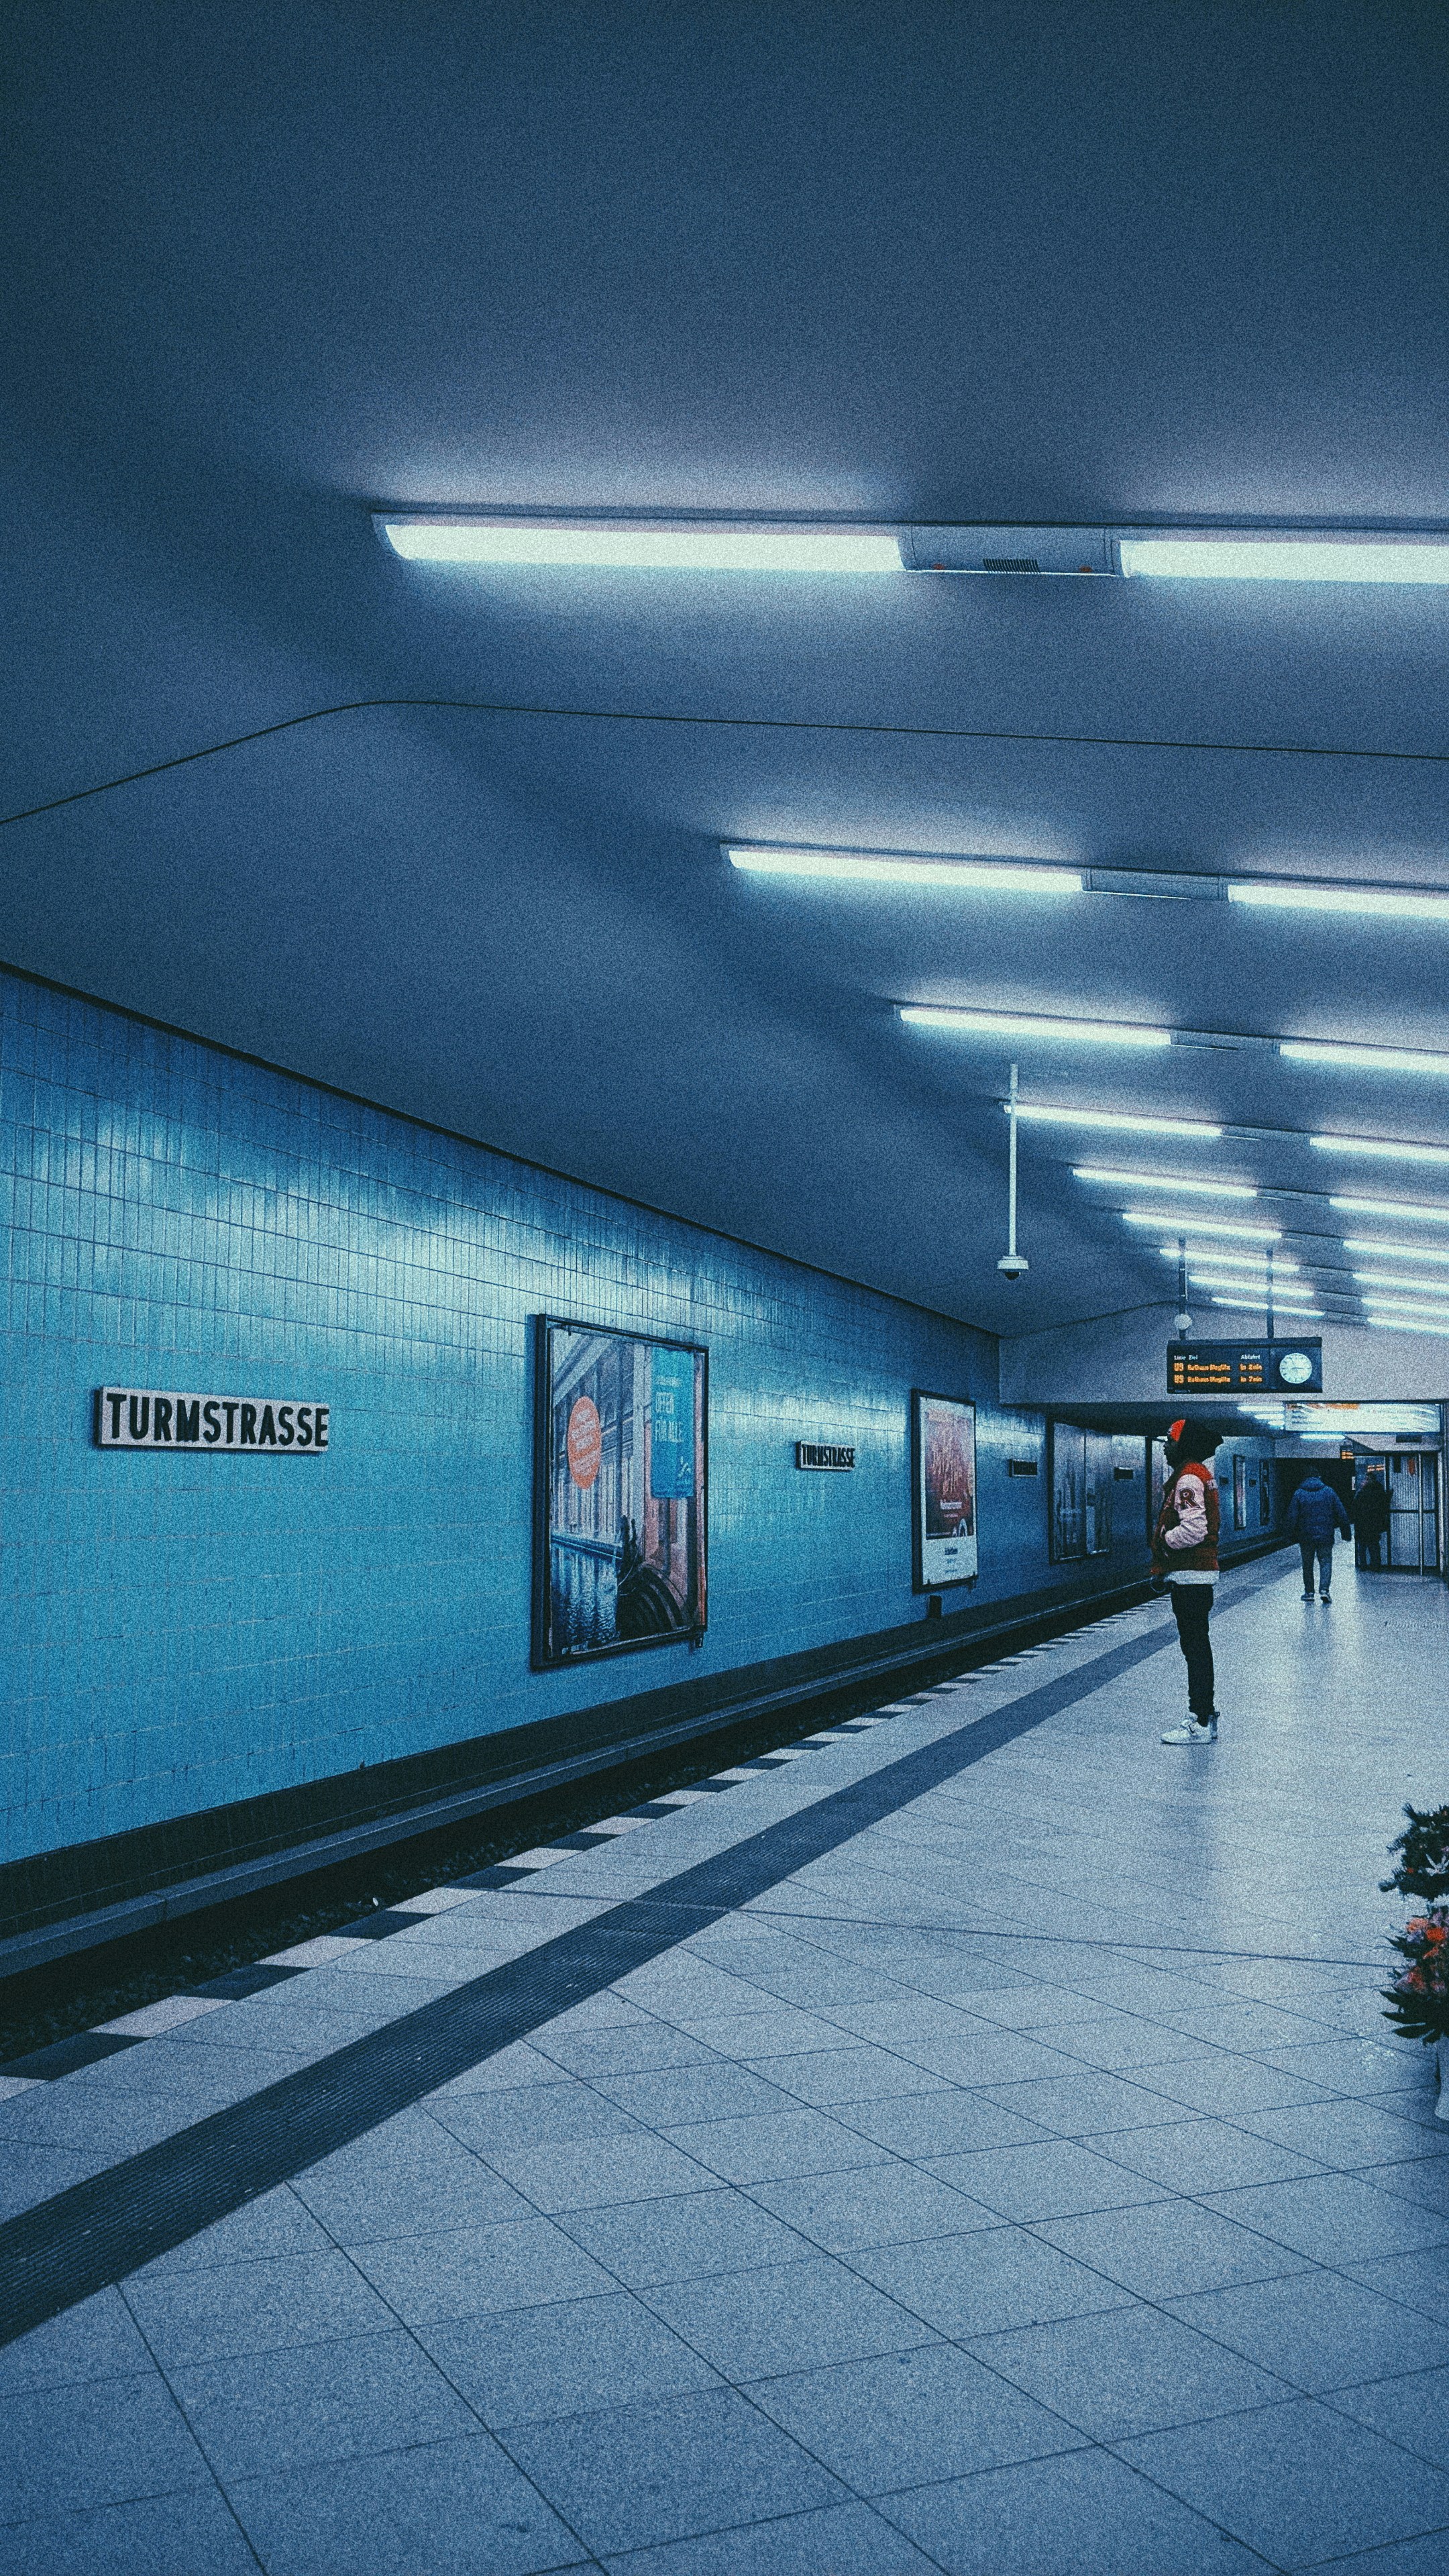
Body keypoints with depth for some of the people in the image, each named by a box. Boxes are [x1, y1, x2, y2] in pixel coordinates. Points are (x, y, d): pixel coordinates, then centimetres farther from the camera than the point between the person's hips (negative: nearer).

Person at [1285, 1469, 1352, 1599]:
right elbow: (1341, 1514, 2)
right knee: (1326, 1562, 4)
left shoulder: (1299, 1494, -3)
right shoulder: (1329, 1492, 0)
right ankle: (1324, 1589, -13)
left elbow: (1292, 1517, -5)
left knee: (1307, 1564, 11)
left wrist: (1291, 1535, 3)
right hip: (1325, 1535, 0)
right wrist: (1346, 1533, 9)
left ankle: (1309, 1592, 13)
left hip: (1305, 1536, 0)